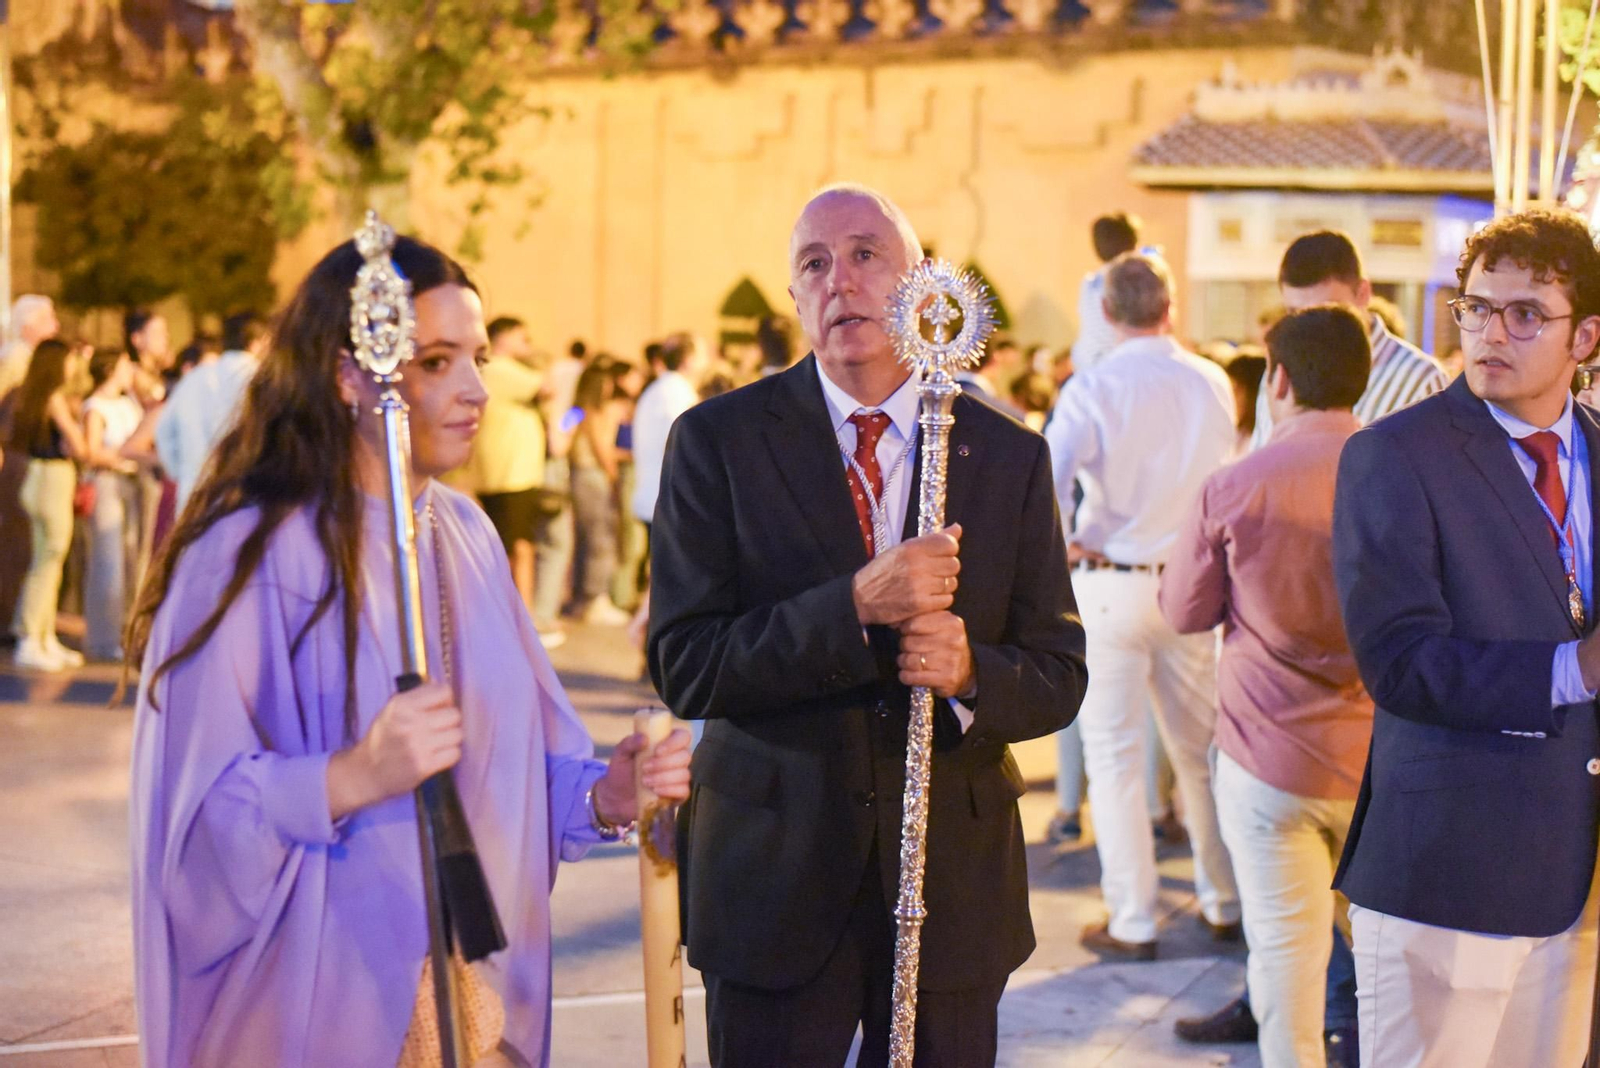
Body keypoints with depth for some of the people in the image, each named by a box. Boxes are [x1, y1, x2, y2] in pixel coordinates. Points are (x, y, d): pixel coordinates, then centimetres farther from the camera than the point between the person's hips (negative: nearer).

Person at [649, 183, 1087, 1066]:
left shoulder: (1009, 455, 3)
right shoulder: (717, 440, -4)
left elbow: (1058, 676, 4)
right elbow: (684, 669, -12)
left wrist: (968, 672, -18)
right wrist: (854, 607, -23)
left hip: (953, 887, 2)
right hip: (775, 882, -2)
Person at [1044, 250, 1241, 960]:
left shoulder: (1092, 389, -12)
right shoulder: (1213, 385, 0)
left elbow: (1042, 488, -20)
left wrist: (1060, 547, -3)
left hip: (1109, 585, -4)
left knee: (1114, 757, 4)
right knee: (1199, 748, 15)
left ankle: (1133, 923, 7)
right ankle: (1225, 905, 25)